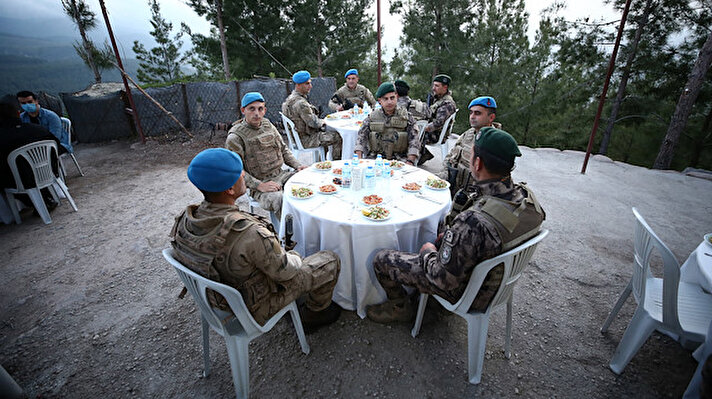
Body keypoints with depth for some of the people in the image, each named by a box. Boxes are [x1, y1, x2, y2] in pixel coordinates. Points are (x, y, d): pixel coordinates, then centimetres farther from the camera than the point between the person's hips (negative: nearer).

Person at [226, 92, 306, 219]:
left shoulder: (267, 124, 11)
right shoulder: (235, 137, -9)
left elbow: (283, 149, 19)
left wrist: (298, 165, 3)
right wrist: (259, 185, -22)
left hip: (281, 175, 7)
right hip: (259, 184, -6)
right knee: (280, 201, -36)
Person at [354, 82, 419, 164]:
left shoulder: (406, 117, 8)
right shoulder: (372, 117, 10)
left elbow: (414, 141, 1)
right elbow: (361, 137, 6)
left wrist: (410, 161, -15)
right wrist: (359, 159, -9)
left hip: (399, 160, 0)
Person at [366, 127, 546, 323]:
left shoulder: (473, 222, -41)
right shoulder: (526, 195, -15)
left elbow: (445, 280, -29)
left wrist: (428, 253, -10)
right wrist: (451, 236, 4)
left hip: (463, 289, -7)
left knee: (381, 259, 1)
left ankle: (400, 307, 28)